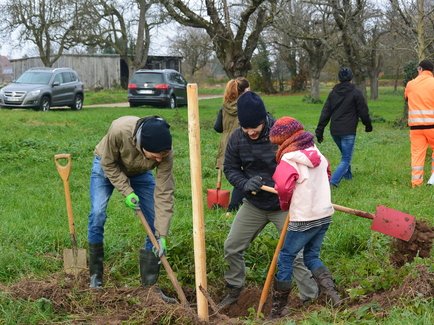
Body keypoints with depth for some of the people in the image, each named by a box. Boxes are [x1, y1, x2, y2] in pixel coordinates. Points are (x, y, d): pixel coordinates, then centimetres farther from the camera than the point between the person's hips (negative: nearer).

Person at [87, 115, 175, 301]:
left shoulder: (165, 154, -35)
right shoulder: (119, 130, -43)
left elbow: (164, 194, -29)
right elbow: (109, 164, -23)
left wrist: (162, 235, -30)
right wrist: (127, 192, -29)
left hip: (139, 173, 2)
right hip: (108, 166, -2)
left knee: (155, 223, -8)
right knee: (98, 214, -20)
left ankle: (149, 285, 4)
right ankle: (95, 276, -2)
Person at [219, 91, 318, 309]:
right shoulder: (237, 139, -11)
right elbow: (230, 168, 1)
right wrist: (245, 184, -20)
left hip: (284, 205, -4)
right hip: (253, 205, 4)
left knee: (296, 254, -6)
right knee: (232, 248, 10)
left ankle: (311, 299, 10)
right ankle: (234, 290, 32)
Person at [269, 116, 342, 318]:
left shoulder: (289, 160, -15)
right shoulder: (317, 154, 8)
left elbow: (283, 187, -27)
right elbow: (326, 175, 23)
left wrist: (285, 204, -6)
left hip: (303, 219, -7)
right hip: (325, 214, 7)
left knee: (286, 258, 5)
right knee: (311, 256, 20)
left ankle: (278, 309, 11)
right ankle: (330, 290, 1)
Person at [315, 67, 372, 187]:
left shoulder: (333, 92, 8)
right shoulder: (356, 93, -7)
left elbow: (325, 112, 6)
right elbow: (363, 112, -3)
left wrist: (319, 131, 7)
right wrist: (368, 125, 15)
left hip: (335, 131, 6)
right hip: (348, 132, -5)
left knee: (345, 155, 29)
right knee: (346, 160, -3)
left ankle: (347, 175, 38)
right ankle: (333, 181, -21)